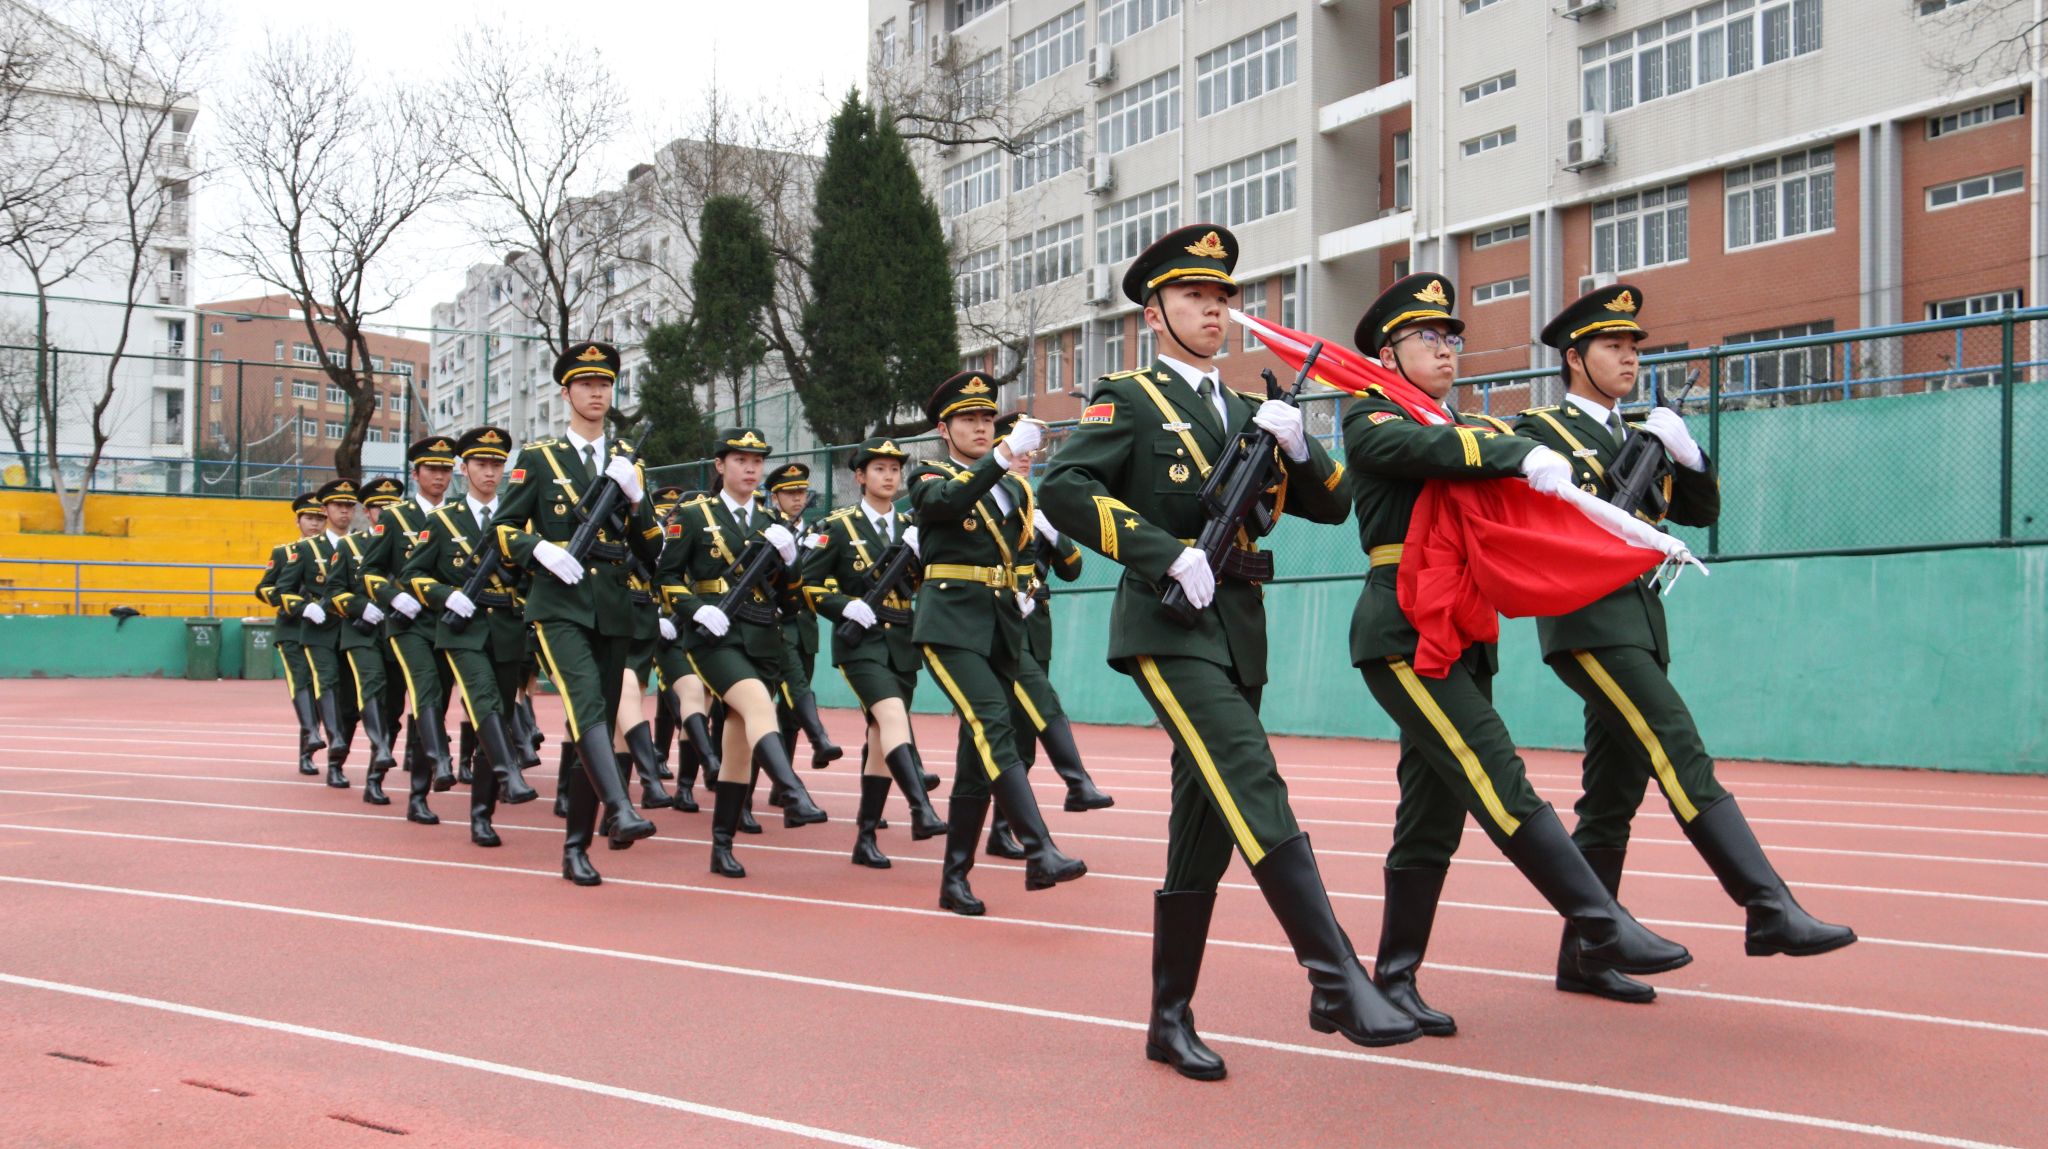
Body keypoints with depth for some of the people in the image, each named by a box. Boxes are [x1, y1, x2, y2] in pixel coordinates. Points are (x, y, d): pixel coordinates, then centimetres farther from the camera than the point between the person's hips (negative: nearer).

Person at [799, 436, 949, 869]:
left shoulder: (911, 527, 14)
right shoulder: (837, 526, 2)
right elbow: (810, 584, 1)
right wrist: (845, 605, -15)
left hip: (903, 642, 5)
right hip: (860, 640, -5)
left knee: (881, 738, 7)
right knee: (893, 715, -26)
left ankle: (865, 837, 13)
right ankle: (921, 810, -38)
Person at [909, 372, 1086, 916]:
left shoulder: (1016, 490, 17)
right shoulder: (930, 478, 1)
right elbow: (950, 501, -24)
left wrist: (1023, 587, 9)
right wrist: (1006, 453, -35)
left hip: (1003, 630, 6)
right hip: (952, 626, -6)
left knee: (978, 753, 6)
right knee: (994, 728, -23)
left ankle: (954, 879, 13)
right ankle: (1039, 853, -30)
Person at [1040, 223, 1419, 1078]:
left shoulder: (1244, 412, 20)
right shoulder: (1129, 399, 2)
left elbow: (1330, 506, 16)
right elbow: (1063, 489, -13)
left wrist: (1295, 444, -3)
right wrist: (1168, 555, -19)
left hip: (1239, 630, 7)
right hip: (1169, 625, -7)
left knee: (1205, 828, 8)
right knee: (1255, 792, -21)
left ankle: (1170, 1021, 16)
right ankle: (1337, 983, -24)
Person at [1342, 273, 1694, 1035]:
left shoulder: (1473, 426, 21)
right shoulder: (1370, 421, -1)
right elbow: (1425, 450, -22)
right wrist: (1522, 456, -31)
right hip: (1403, 633, -8)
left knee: (1435, 810, 7)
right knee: (1497, 778, -15)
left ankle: (1395, 979, 13)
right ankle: (1600, 928, -14)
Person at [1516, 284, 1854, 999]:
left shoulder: (1640, 433, 21)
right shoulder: (1541, 430, 0)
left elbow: (1702, 510, 17)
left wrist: (1683, 451, 1)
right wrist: (1626, 471, -17)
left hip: (1639, 618, 8)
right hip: (1588, 619, -8)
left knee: (1614, 791, 7)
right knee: (1683, 758, -18)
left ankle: (1583, 957, 12)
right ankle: (1770, 910, -22)